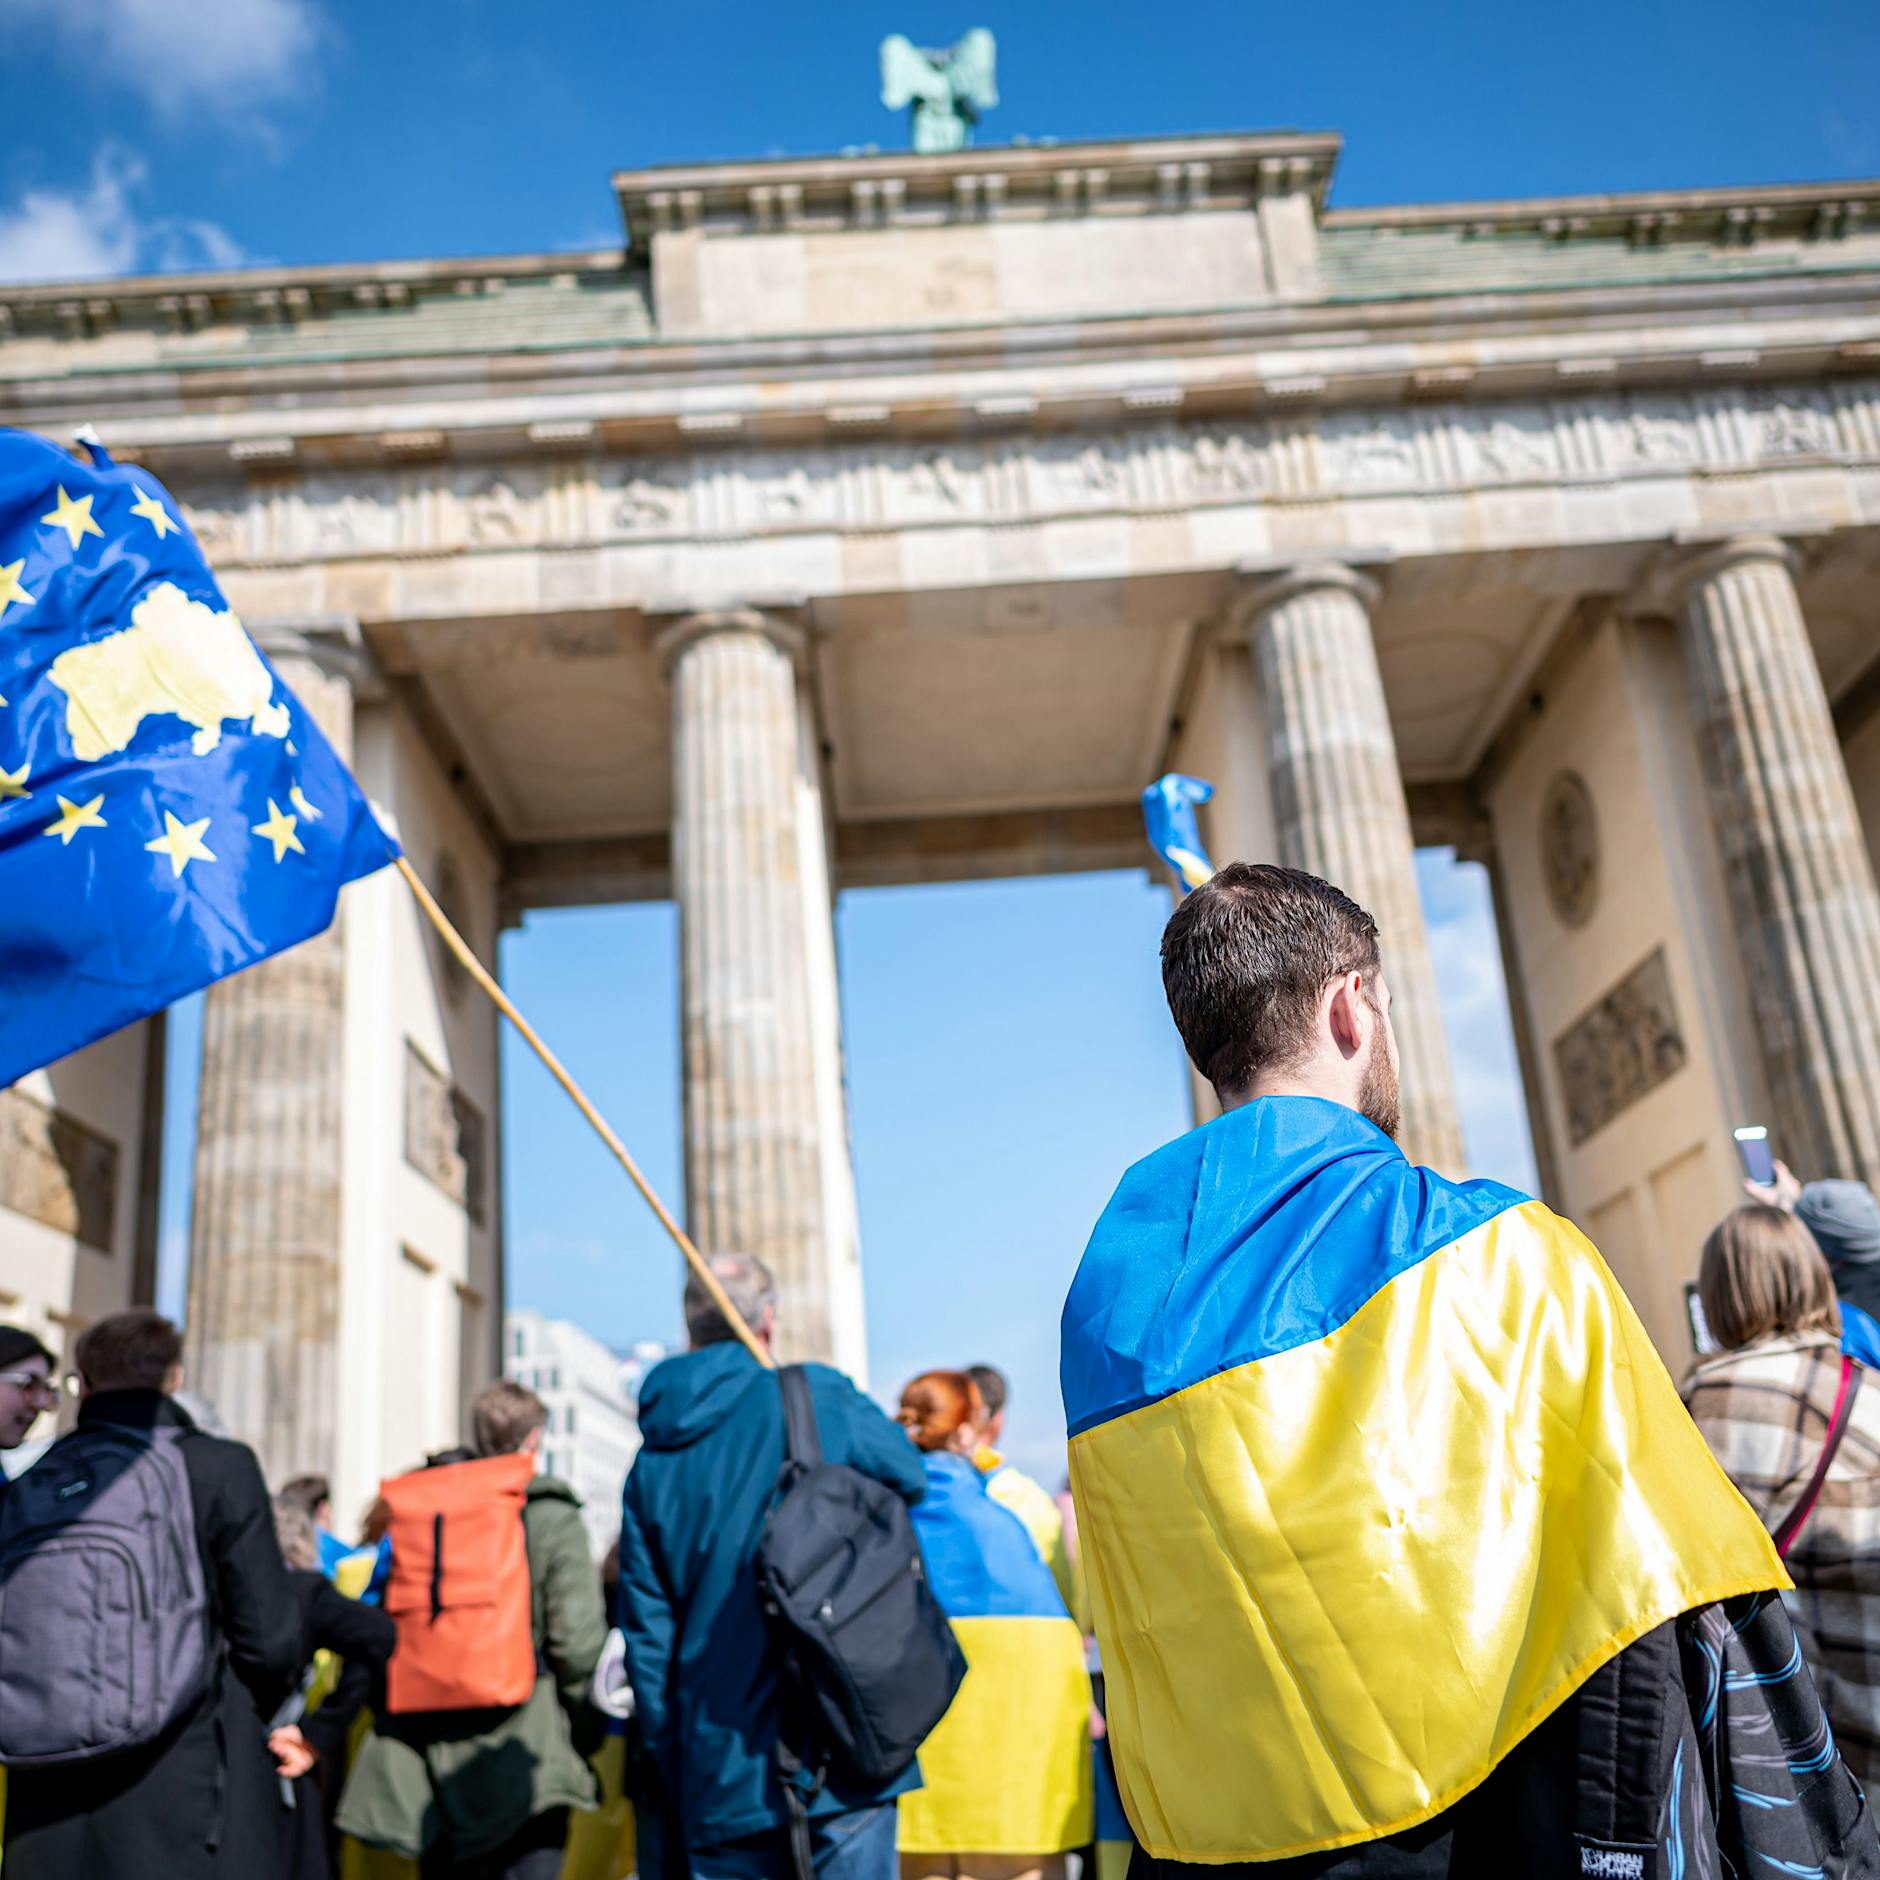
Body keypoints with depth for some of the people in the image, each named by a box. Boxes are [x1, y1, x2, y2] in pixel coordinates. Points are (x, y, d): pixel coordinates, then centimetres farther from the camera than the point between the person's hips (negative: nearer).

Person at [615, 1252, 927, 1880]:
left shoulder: (651, 1465, 7)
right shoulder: (819, 1395, -3)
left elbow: (646, 1634, 7)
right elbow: (909, 1475, 12)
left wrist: (676, 1785, 14)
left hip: (722, 1775, 3)